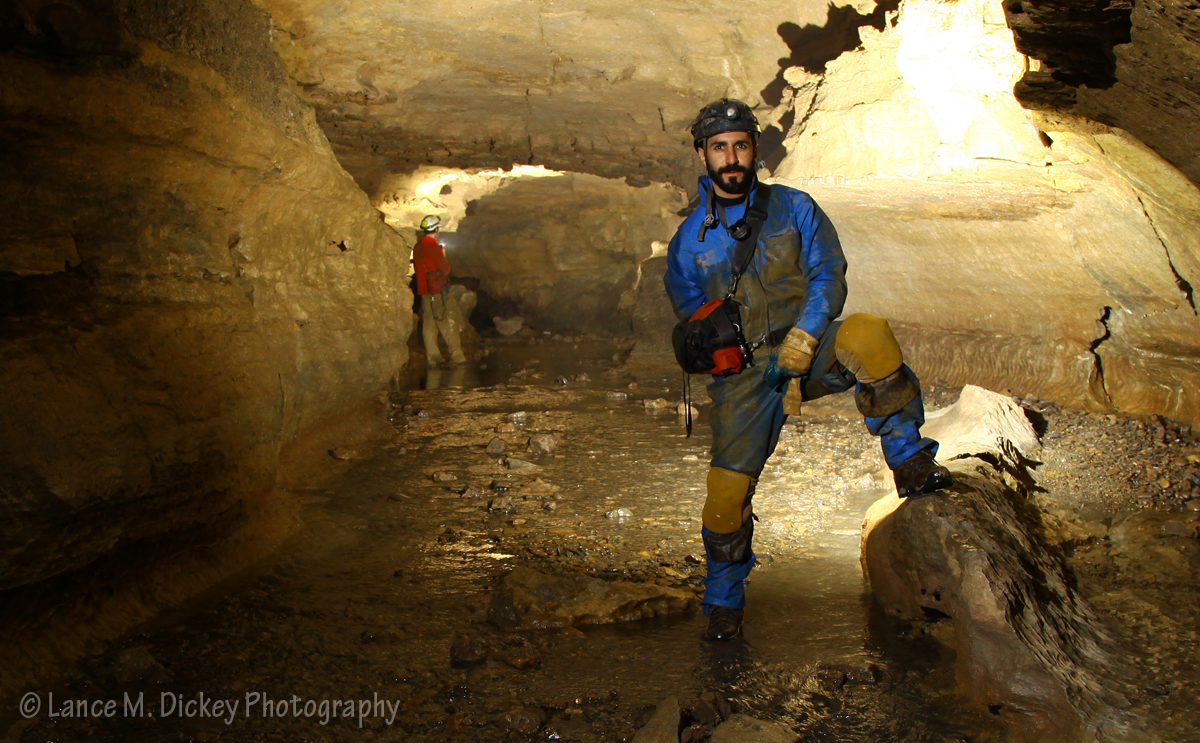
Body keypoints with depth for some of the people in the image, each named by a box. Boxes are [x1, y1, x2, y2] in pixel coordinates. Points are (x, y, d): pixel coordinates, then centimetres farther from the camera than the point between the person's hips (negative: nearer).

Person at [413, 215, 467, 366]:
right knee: (449, 323, -2)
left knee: (429, 324, 8)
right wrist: (444, 256, 4)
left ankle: (432, 358, 9)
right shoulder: (433, 246, -14)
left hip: (424, 290, 8)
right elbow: (445, 268, -14)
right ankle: (457, 356, -1)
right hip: (438, 291, -8)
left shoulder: (417, 247, 12)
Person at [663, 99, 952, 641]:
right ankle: (723, 601, 14)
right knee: (727, 488, -9)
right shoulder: (689, 240, 7)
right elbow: (692, 318, 15)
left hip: (808, 347, 0)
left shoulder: (794, 208, 5)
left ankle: (910, 463, -20)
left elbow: (829, 274, -1)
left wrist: (804, 336, -17)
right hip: (743, 371, 0)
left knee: (868, 334, -33)